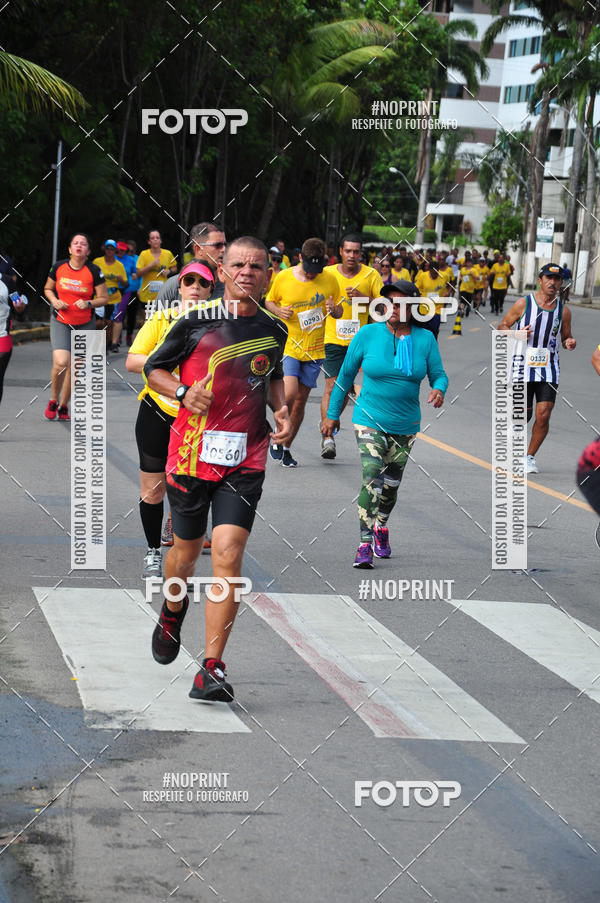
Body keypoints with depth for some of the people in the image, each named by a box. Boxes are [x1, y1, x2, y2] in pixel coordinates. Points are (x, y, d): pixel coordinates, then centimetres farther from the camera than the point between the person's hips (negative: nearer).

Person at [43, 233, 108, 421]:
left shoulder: (94, 271, -8)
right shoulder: (58, 267, -4)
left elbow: (104, 298, 0)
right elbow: (48, 288, 12)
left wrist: (88, 303, -18)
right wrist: (55, 301, -8)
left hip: (85, 325, 1)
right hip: (60, 322, -1)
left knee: (74, 368, 6)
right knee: (60, 363, -18)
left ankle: (63, 406, 24)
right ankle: (53, 401, 5)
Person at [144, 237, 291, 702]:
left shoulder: (274, 331, 7)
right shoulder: (197, 322, -3)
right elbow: (154, 368, 7)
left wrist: (281, 410, 8)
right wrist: (183, 391, -12)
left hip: (245, 459, 1)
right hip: (192, 451, -1)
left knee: (228, 555, -13)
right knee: (186, 550, 13)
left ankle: (212, 669, -11)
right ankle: (173, 611, 49)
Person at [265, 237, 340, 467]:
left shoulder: (330, 280, -1)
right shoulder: (283, 278, -6)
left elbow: (338, 312, 9)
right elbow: (269, 301, 9)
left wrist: (333, 309, -15)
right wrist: (279, 311, -13)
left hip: (314, 351, 2)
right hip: (288, 346, -2)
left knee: (300, 402, 7)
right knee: (289, 394, -19)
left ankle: (286, 448, 22)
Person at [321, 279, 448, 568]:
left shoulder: (425, 339, -2)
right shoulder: (367, 335, -6)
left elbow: (438, 374, 5)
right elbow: (346, 374, 3)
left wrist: (439, 390, -20)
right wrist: (332, 415, 6)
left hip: (405, 425, 3)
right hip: (370, 421, -3)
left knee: (391, 484, 14)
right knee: (372, 479, -19)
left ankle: (381, 527, 41)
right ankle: (365, 544, -18)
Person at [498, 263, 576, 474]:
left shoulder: (563, 310, 4)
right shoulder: (523, 304, -4)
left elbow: (566, 336, 18)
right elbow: (502, 327, 4)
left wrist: (569, 342, -6)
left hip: (549, 369, 2)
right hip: (523, 368, -2)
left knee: (543, 415, -8)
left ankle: (530, 457, 10)